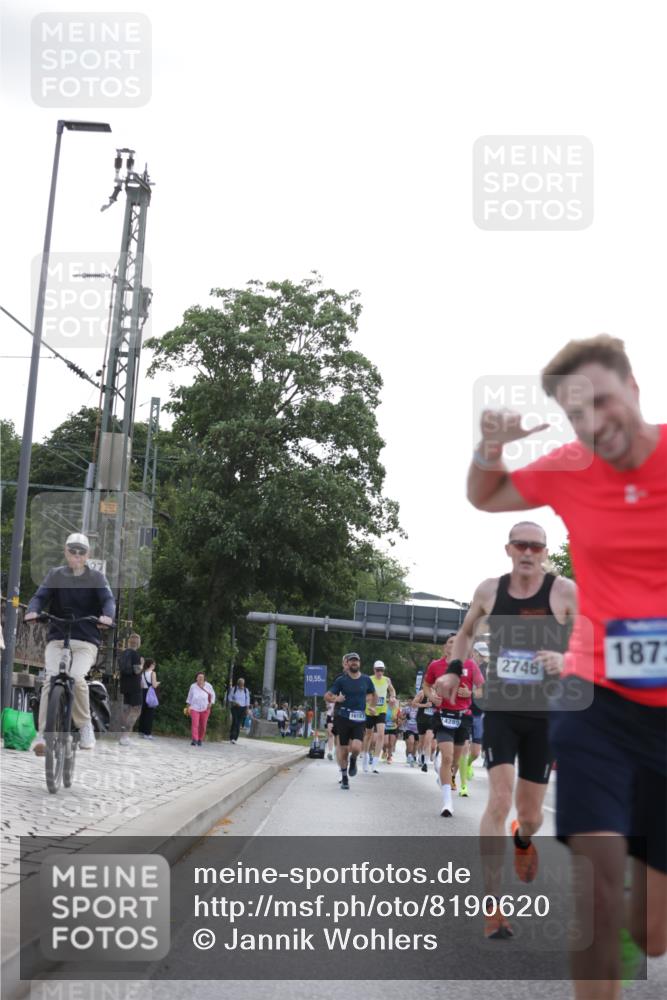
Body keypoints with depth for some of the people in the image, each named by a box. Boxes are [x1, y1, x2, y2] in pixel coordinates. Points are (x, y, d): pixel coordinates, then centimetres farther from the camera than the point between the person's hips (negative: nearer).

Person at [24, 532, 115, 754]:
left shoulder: (96, 577, 7)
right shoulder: (55, 574, 11)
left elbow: (108, 599, -8)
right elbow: (40, 595, -2)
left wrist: (107, 615, -31)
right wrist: (32, 610, -26)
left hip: (86, 642, -1)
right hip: (57, 638, 1)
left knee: (77, 678, -25)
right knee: (51, 679, -21)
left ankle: (84, 725, -4)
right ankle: (43, 734, -18)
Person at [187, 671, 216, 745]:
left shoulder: (208, 686, 0)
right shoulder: (193, 686, 2)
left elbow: (213, 695, 10)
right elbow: (189, 696, 15)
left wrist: (211, 703, -3)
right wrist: (188, 704, 12)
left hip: (205, 709, 1)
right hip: (195, 708, -1)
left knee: (203, 726, 3)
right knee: (195, 724, -15)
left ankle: (200, 740, 18)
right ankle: (194, 740, -23)